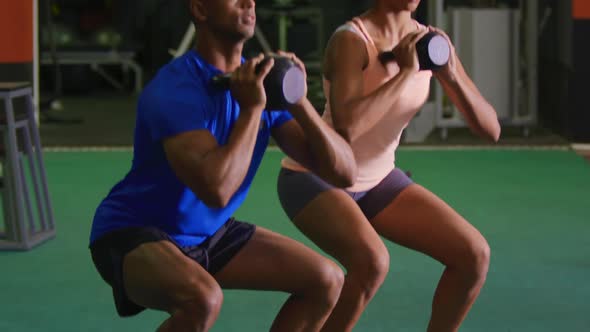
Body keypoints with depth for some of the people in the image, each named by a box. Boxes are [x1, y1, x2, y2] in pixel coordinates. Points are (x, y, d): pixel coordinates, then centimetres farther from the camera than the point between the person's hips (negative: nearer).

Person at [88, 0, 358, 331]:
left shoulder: (262, 82, -3)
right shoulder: (174, 89, -25)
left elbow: (344, 173, -6)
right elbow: (216, 189, -40)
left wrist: (299, 102, -19)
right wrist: (252, 109, -28)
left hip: (209, 235, 8)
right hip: (133, 235, -8)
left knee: (327, 279, 0)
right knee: (203, 297, -38)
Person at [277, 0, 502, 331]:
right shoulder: (352, 39, -23)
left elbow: (490, 129, -6)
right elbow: (345, 127, -40)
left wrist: (451, 75, -23)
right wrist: (406, 70, -34)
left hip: (378, 180, 7)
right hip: (313, 178, -7)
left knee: (474, 254, -8)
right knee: (372, 262, -34)